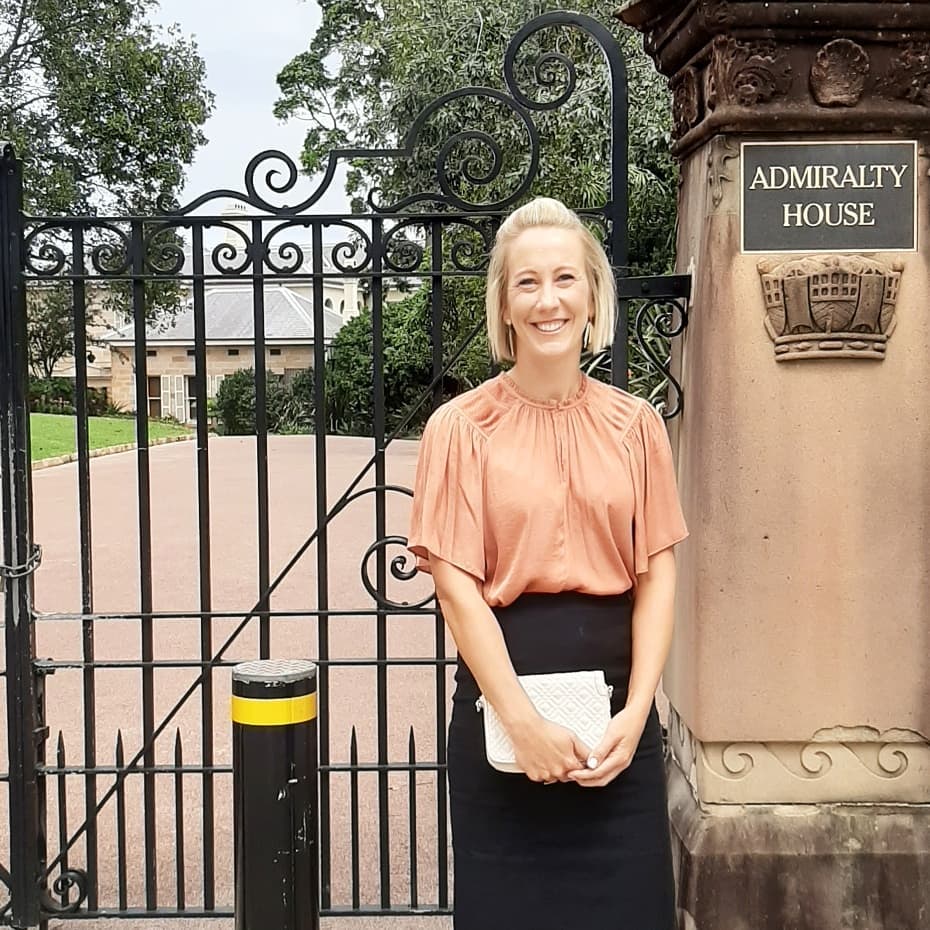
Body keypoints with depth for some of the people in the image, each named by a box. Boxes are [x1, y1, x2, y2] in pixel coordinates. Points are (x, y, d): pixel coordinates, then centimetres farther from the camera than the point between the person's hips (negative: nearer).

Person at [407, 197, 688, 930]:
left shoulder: (635, 425, 3)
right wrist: (523, 719, -15)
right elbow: (457, 584, -9)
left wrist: (635, 709, -9)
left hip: (614, 688, 3)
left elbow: (657, 572, 2)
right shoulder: (462, 428, -5)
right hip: (504, 686, -2)